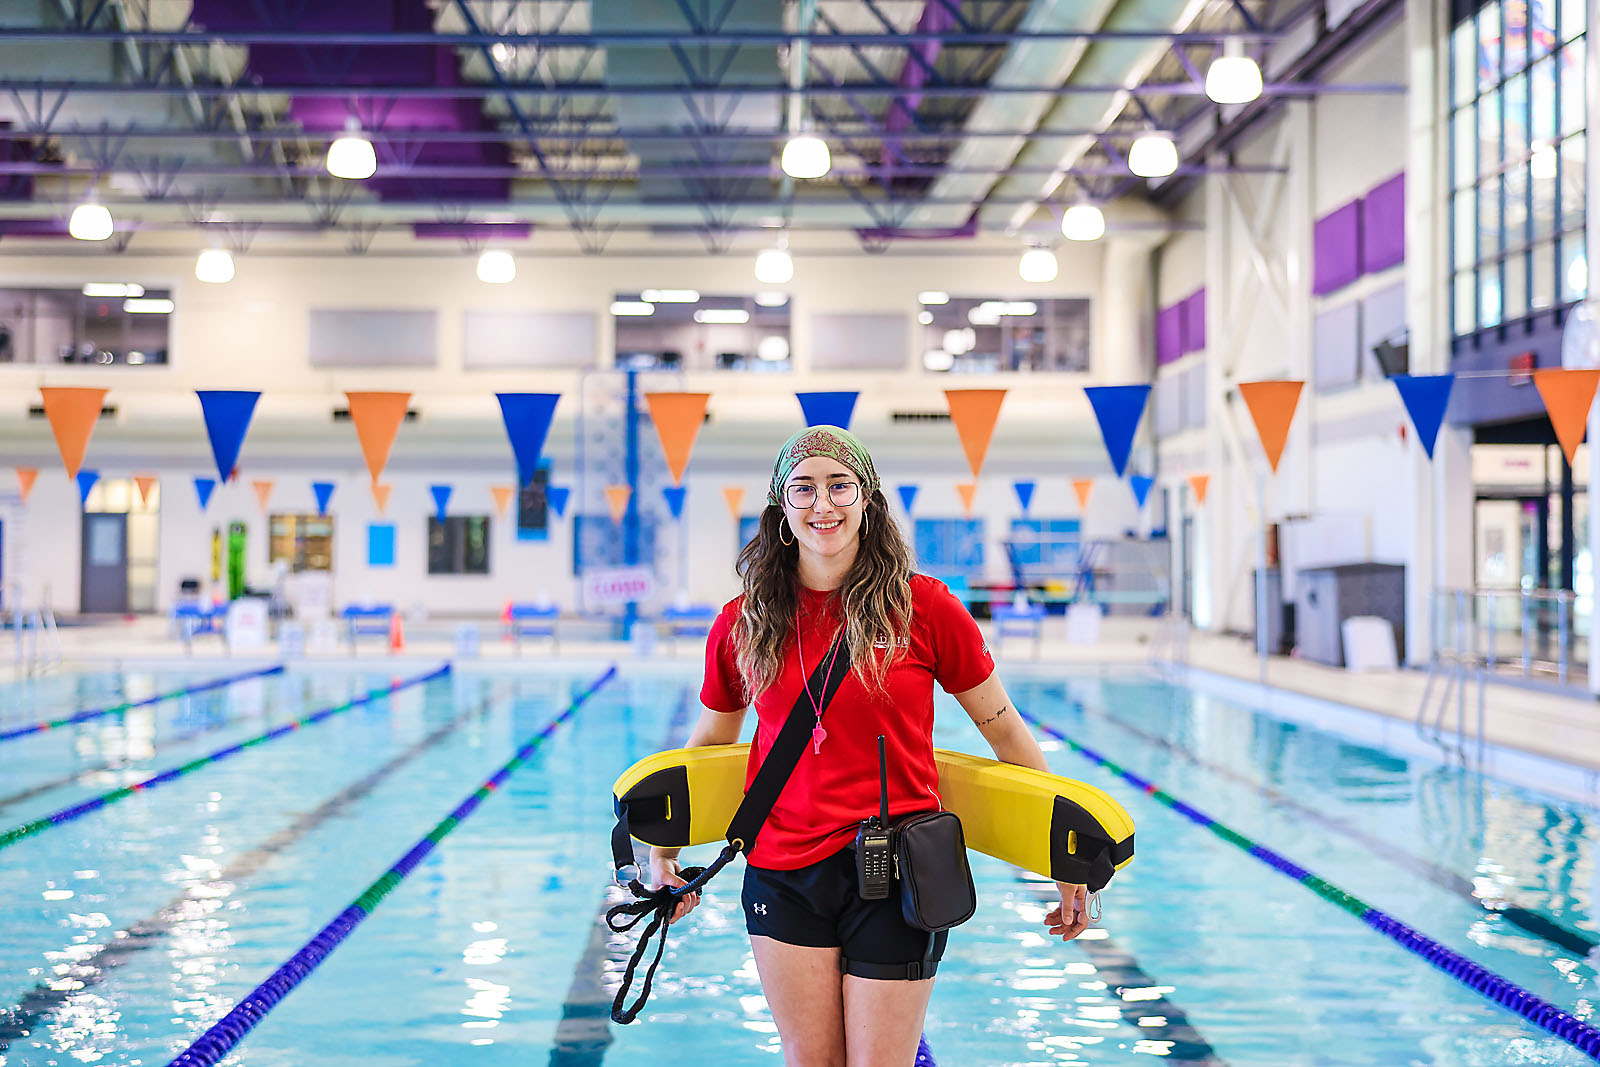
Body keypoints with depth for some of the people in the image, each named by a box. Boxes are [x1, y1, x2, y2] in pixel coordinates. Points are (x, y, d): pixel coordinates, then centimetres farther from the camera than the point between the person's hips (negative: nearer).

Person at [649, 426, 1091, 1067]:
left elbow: (1003, 731, 3)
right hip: (783, 873, 2)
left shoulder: (923, 607, -5)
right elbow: (710, 742, 18)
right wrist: (662, 848, 15)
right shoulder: (744, 624, 2)